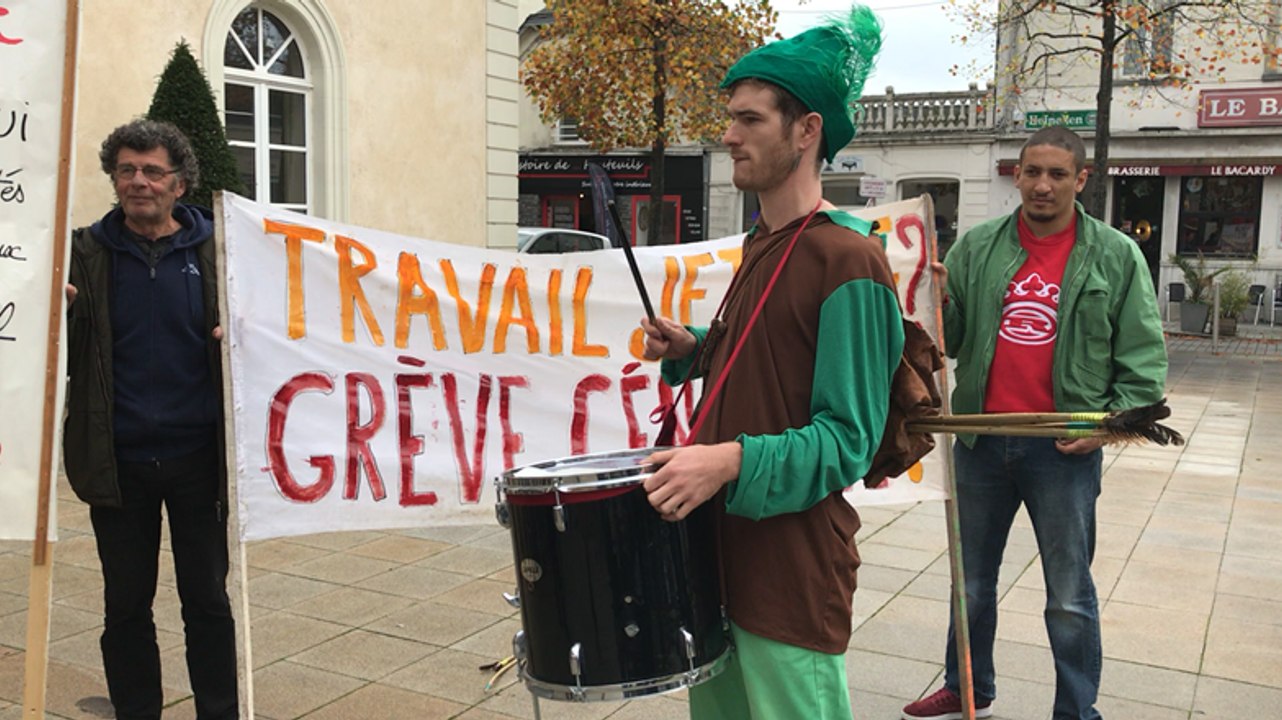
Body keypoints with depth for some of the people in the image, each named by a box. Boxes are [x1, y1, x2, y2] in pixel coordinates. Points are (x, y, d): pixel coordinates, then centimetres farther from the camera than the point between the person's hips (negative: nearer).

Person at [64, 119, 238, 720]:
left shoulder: (215, 249, -1)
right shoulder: (86, 252, 2)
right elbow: (58, 354, 3)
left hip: (198, 456, -1)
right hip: (119, 461, 1)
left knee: (208, 600, 11)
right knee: (126, 606, 13)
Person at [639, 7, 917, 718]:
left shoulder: (847, 262, -17)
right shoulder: (761, 244, 11)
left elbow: (847, 440, -19)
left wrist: (734, 460, -33)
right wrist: (692, 349, 6)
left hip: (793, 572, -9)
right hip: (722, 550, 9)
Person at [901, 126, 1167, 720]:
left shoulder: (1116, 256, -2)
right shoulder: (976, 248, 4)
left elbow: (1143, 356, -2)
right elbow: (946, 340, 6)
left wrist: (1112, 421, -14)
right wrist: (936, 303, -13)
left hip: (1063, 451, -3)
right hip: (980, 443, 3)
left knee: (1070, 597, 8)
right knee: (971, 582, 18)